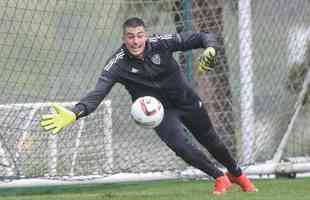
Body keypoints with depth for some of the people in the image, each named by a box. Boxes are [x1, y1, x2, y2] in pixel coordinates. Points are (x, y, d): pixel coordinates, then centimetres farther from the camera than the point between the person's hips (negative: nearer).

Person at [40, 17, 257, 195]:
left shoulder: (161, 43, -24)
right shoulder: (118, 64, -26)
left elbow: (203, 37, -20)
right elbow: (97, 93, -36)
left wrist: (210, 49, -43)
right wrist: (73, 114, -52)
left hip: (187, 101, 1)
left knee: (211, 142, 16)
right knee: (181, 146, -22)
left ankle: (237, 174, 47)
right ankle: (219, 177, 4)